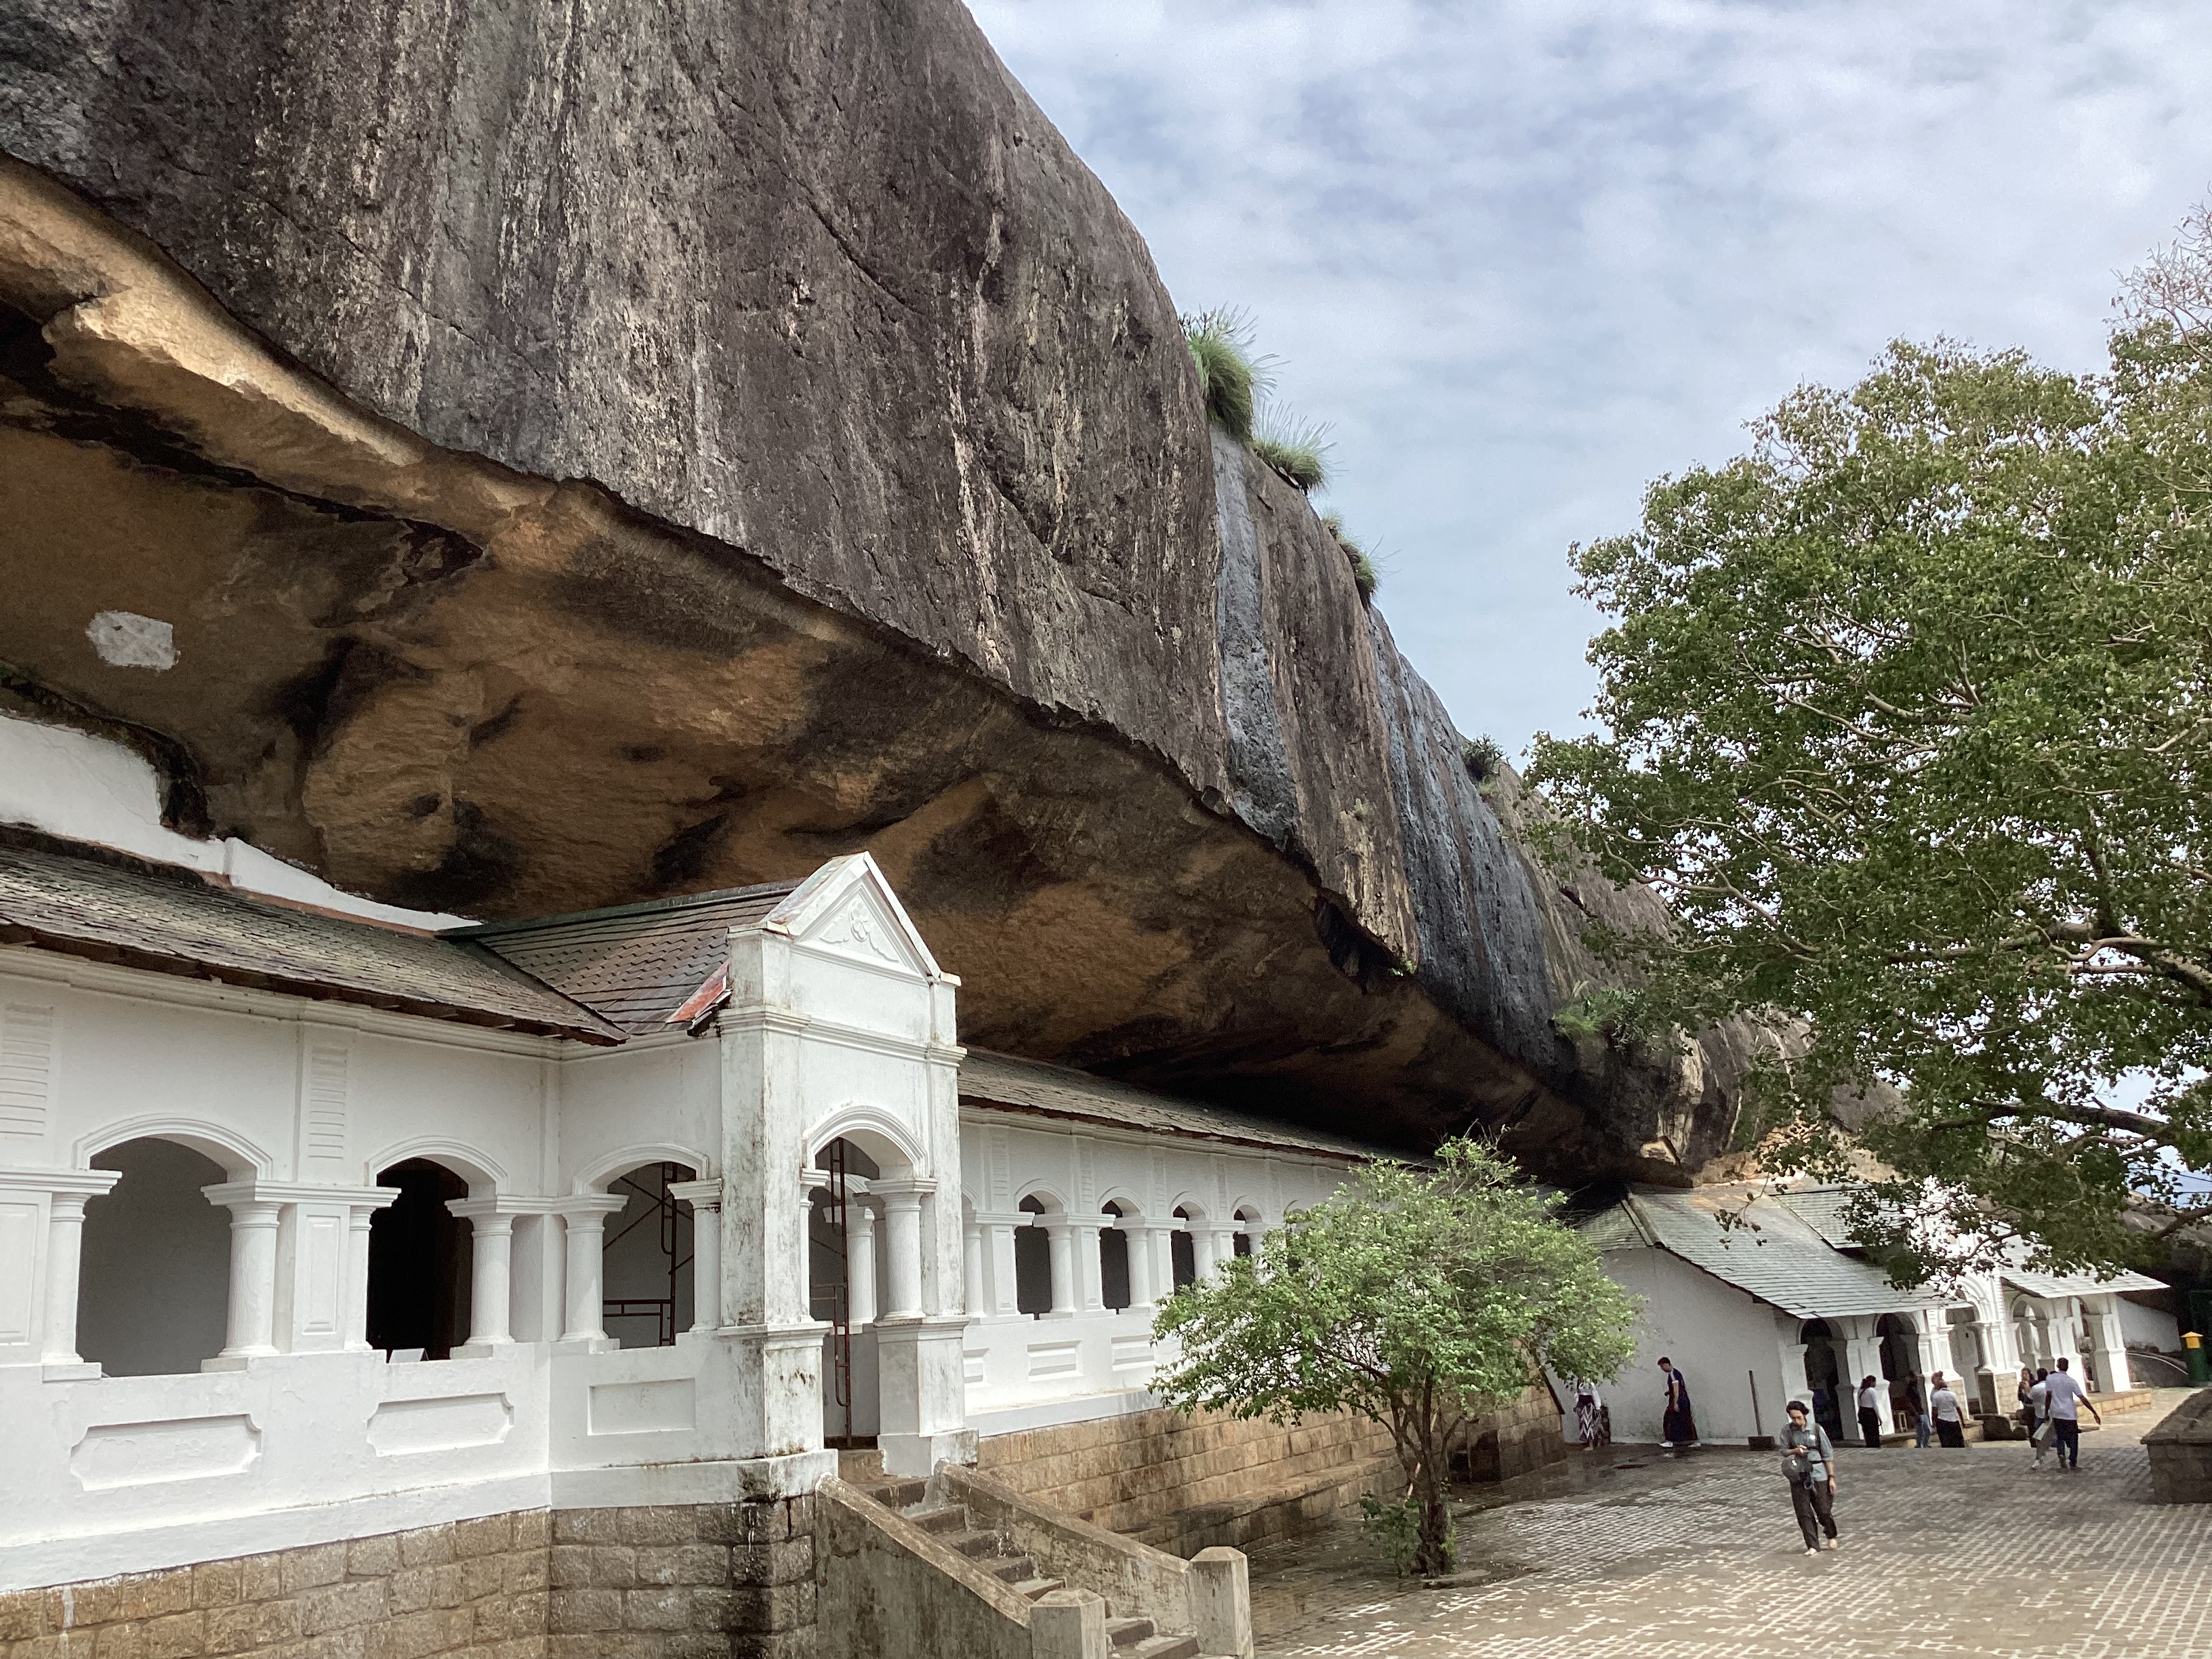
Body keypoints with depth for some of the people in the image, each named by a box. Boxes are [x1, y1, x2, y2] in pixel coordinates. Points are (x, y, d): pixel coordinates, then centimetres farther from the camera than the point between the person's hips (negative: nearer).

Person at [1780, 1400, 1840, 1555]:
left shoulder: (1816, 1429, -2)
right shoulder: (1787, 1432, 3)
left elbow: (1828, 1454, 1)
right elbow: (1783, 1452, 4)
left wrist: (1831, 1477, -2)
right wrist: (1795, 1451, -17)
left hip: (1818, 1474, -1)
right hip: (1798, 1476, 1)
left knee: (1824, 1510, 3)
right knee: (1803, 1513, -2)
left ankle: (1831, 1537, 31)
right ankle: (1813, 1545, 6)